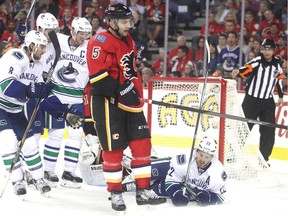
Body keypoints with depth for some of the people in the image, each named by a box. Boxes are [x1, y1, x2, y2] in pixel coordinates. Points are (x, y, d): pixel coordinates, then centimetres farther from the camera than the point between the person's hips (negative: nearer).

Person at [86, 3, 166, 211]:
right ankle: (115, 194, 11)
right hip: (108, 103, -8)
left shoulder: (128, 41, 14)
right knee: (113, 149, -1)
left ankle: (144, 191, 10)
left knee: (142, 144, 4)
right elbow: (97, 76, -22)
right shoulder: (100, 42, -14)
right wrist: (121, 91, -24)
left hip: (130, 102, 8)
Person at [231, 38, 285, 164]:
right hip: (252, 100, -4)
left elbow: (279, 78, 18)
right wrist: (238, 72, -53)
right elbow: (246, 70, -31)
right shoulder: (257, 61, -14)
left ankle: (264, 157, 13)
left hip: (268, 102, 4)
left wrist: (281, 96, 20)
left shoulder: (277, 63, 4)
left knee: (269, 131, 2)